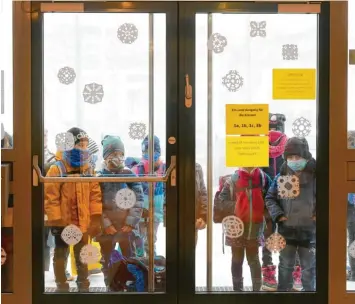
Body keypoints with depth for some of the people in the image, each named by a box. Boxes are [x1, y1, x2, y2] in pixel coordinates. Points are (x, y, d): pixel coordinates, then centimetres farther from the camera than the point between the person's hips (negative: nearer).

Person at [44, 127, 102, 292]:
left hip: (83, 222, 5)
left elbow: (95, 195, 5)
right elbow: (50, 198, -13)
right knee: (61, 255, 8)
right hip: (63, 223, -5)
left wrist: (96, 219, 0)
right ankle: (62, 286, 18)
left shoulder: (88, 170, 4)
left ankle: (83, 286, 29)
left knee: (82, 256, 17)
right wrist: (56, 221, -15)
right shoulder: (56, 169, -11)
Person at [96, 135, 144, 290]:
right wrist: (106, 224, -10)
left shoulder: (130, 175, 1)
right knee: (107, 261, 11)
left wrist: (131, 223, -11)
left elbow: (138, 200, -3)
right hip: (107, 228, 1)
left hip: (127, 227, 0)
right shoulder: (100, 177, 1)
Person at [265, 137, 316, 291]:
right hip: (286, 230, 2)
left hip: (308, 231, -1)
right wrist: (277, 214, -7)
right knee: (285, 266, 16)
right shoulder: (281, 177, -3)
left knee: (308, 268, 13)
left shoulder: (314, 176, -9)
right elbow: (270, 198, 5)